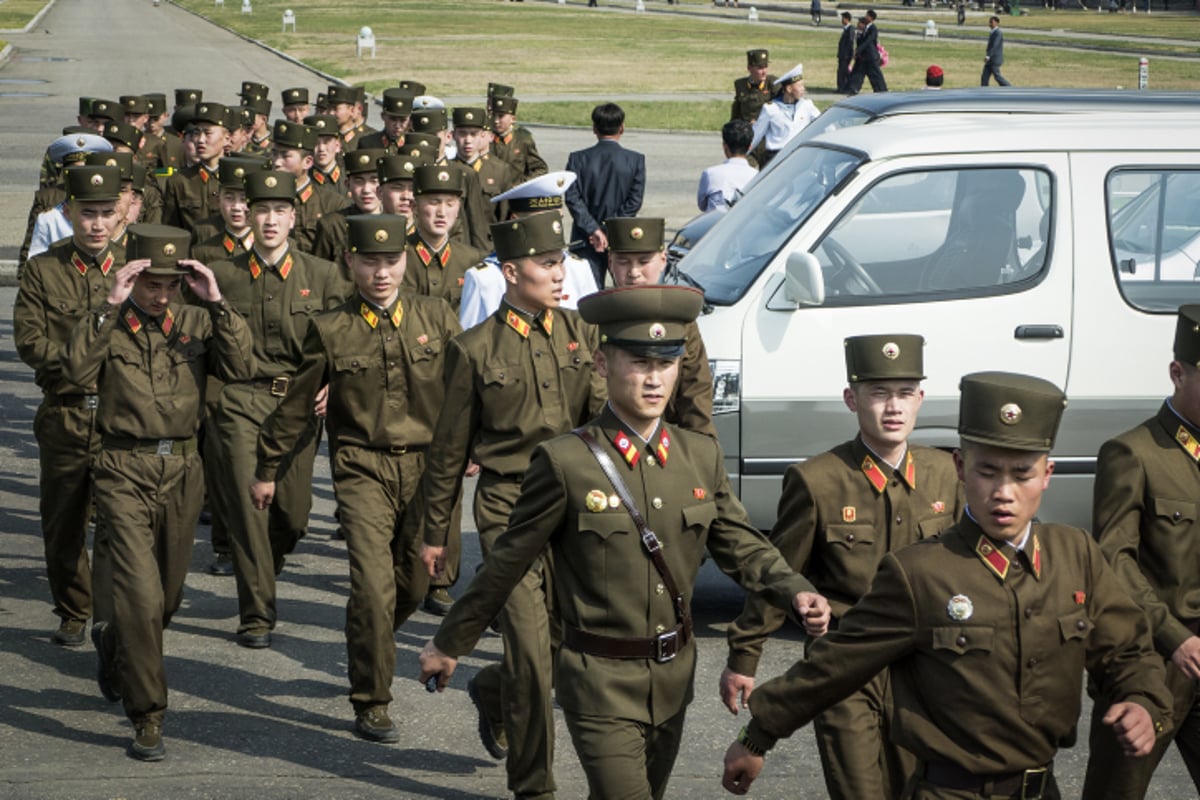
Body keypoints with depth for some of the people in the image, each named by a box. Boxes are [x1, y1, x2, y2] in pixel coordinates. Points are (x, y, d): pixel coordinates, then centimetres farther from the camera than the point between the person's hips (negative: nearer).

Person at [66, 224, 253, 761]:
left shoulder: (196, 322, 4)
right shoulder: (108, 324, -3)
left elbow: (239, 368, -12)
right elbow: (76, 369, -22)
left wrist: (216, 304, -19)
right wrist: (110, 305, -25)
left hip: (182, 470, 4)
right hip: (124, 471, -4)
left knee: (167, 596, 17)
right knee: (140, 594, -14)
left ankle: (112, 643, 50)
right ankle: (147, 718, -6)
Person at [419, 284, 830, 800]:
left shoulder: (702, 456, 3)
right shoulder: (565, 463, -13)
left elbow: (741, 546, 7)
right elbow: (507, 564, -5)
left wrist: (795, 593, -12)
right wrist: (449, 643, 2)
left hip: (674, 679, 6)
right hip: (602, 685, -6)